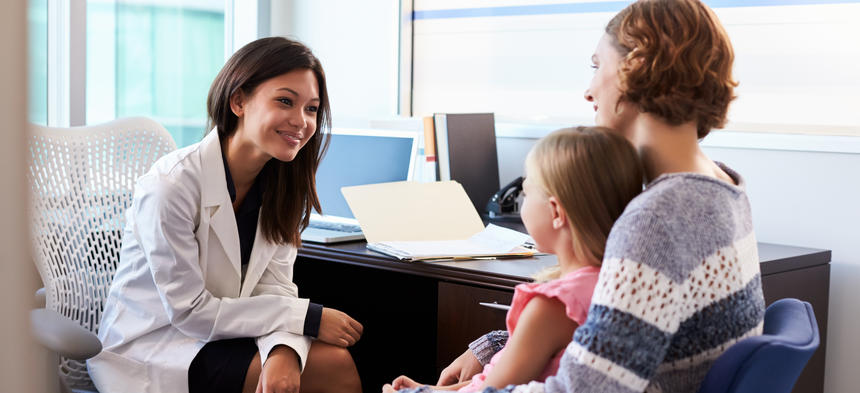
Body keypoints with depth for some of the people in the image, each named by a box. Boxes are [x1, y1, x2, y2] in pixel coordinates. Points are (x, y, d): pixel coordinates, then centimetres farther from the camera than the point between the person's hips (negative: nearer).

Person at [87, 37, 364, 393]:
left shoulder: (281, 183, -1)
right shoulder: (170, 186, -23)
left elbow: (274, 286, -6)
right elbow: (189, 311, -20)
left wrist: (283, 351, -28)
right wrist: (307, 317, -21)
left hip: (220, 335, 6)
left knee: (337, 361, -21)